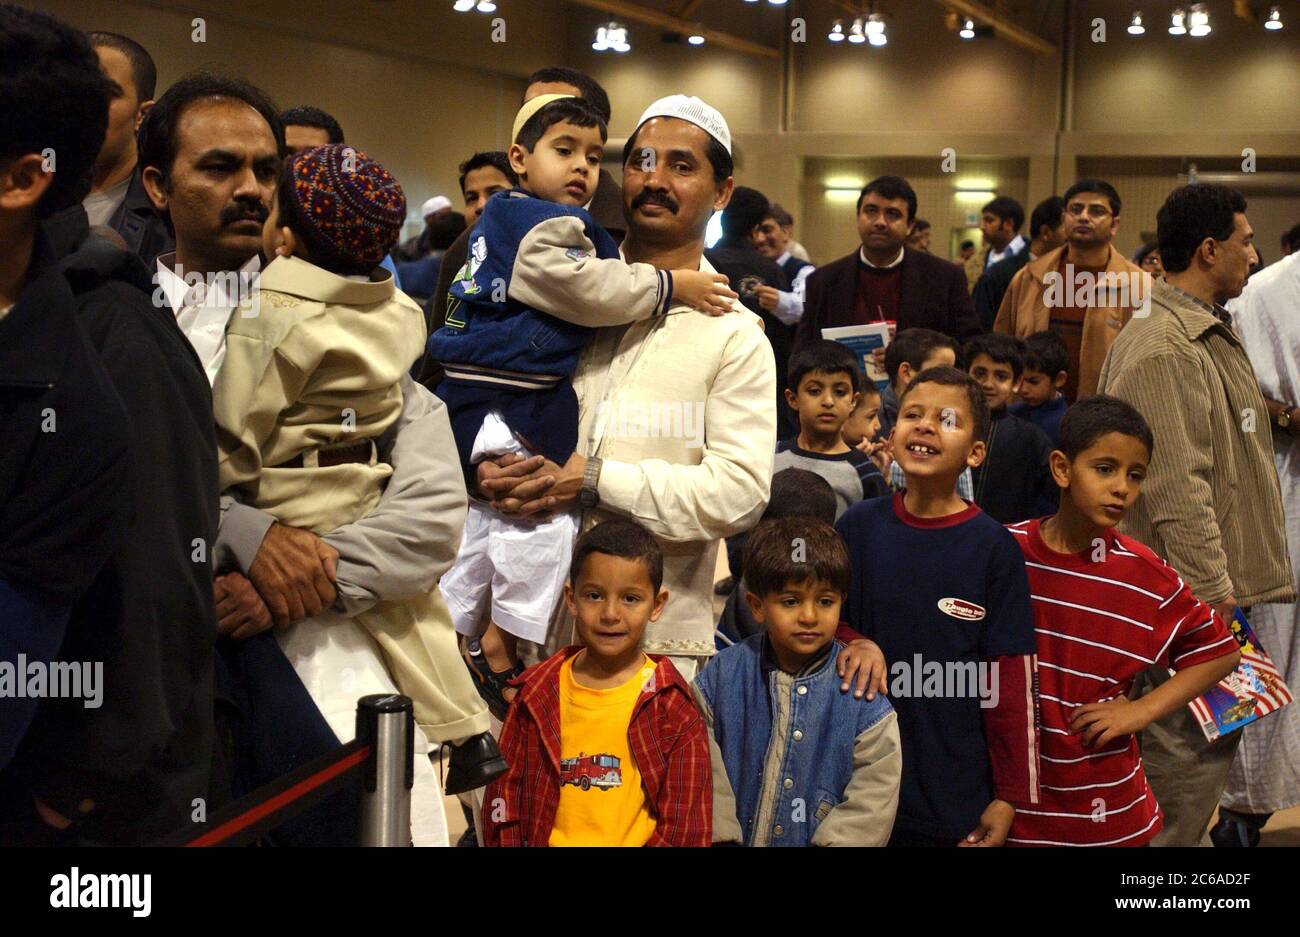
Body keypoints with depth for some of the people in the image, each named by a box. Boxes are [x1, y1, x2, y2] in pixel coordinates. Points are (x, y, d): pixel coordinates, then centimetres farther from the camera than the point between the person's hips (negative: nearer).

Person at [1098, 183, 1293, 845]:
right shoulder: (1162, 349, -17)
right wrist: (1215, 596, -22)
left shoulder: (1211, 333, 17)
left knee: (1205, 754, 15)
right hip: (1191, 598, -10)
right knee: (1189, 759, -5)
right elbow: (1179, 492, -22)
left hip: (1216, 588, 11)